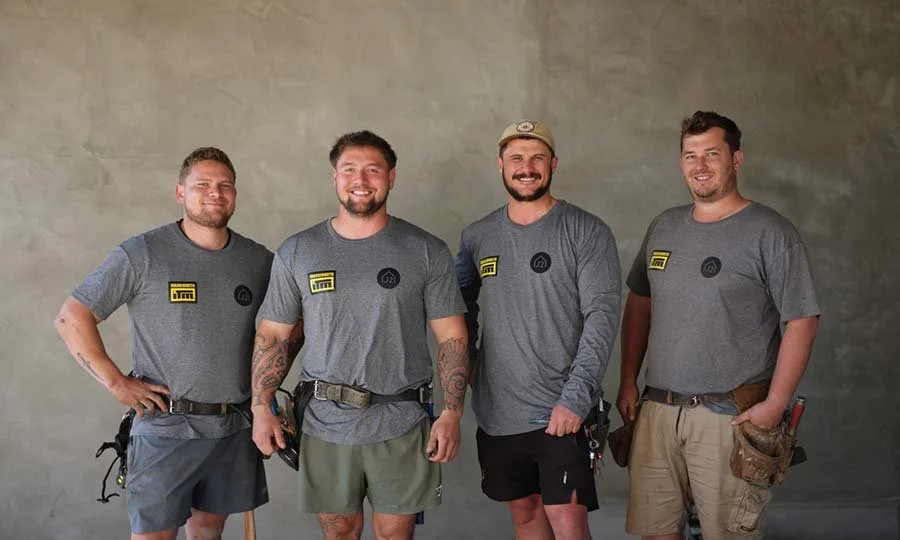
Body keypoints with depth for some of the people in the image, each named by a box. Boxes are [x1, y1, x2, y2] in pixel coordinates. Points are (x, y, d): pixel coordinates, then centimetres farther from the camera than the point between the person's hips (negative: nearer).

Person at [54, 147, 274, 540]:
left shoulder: (259, 260, 4)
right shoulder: (141, 254, -8)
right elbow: (71, 319, -7)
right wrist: (116, 383, -12)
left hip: (236, 429, 4)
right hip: (165, 427, -4)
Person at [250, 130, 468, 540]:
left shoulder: (427, 251, -1)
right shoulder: (296, 252, 3)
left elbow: (451, 337, -1)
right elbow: (272, 335, 7)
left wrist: (452, 412, -8)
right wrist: (261, 407, -1)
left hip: (401, 427, -1)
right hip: (326, 426, 1)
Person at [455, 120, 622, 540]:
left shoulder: (587, 232, -6)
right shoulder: (477, 236, 6)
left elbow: (602, 316, -13)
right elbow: (462, 309, 16)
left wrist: (575, 399, -20)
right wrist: (462, 369, 6)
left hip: (562, 411, -4)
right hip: (497, 412, 4)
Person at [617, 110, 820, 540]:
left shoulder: (769, 232, -5)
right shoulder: (664, 226, 12)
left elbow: (801, 321, -8)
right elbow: (638, 305, 18)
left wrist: (775, 404, -14)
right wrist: (628, 382, 12)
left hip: (730, 417, -5)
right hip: (657, 411, 5)